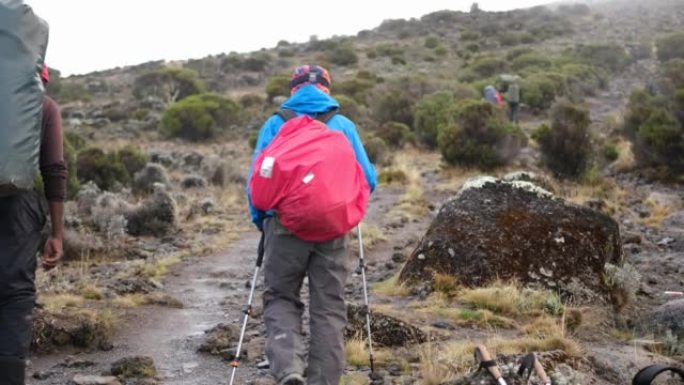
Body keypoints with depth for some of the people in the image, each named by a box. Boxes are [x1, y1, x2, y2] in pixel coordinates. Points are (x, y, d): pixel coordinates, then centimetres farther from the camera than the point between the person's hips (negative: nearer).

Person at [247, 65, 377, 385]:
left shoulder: (275, 124, 6)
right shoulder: (343, 125, 7)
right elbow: (368, 180, 5)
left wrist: (259, 220, 16)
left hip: (285, 224, -1)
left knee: (280, 298, 11)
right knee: (329, 306, 9)